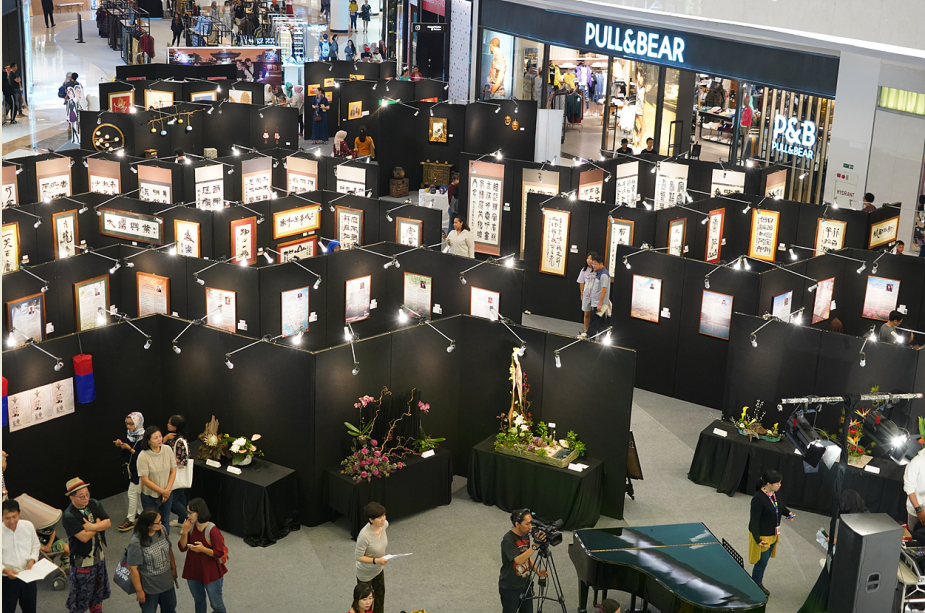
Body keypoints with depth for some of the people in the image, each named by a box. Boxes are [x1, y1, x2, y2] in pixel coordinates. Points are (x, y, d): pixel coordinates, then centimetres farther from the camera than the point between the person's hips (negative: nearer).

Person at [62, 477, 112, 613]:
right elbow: (84, 537, -28)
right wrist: (98, 523, -15)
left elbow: (108, 523, -11)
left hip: (99, 556, 6)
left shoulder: (94, 504, -6)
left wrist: (92, 526, -25)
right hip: (82, 560, -6)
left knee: (98, 591, 24)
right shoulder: (69, 516, -25)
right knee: (81, 594, 8)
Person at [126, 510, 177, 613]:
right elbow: (133, 568, -20)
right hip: (149, 588, -5)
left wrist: (174, 568, 14)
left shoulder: (162, 529, -14)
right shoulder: (136, 543, -30)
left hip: (167, 582, 5)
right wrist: (139, 590, -13)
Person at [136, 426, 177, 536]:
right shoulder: (144, 456, -21)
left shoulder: (167, 450, -9)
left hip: (167, 493, 4)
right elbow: (145, 480, -18)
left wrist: (167, 490, -11)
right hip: (150, 496, -4)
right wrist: (162, 491, -15)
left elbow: (173, 471, -2)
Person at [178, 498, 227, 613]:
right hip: (193, 571, 6)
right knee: (198, 599, 25)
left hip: (211, 573, -6)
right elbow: (182, 548, -3)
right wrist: (185, 532, -17)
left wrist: (203, 549, -27)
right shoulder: (190, 526, -5)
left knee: (216, 603, 7)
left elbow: (220, 553, -19)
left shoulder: (212, 530, -23)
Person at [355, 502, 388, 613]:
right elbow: (359, 557, -27)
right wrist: (376, 560, -37)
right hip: (366, 573, -6)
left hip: (379, 569, 6)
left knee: (380, 593, 27)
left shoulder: (384, 524, -21)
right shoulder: (365, 535, -40)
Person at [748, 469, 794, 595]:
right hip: (761, 536, -7)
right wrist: (757, 539, -29)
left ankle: (759, 584, 41)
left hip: (773, 535, 7)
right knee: (761, 562, 6)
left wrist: (788, 513, -7)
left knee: (764, 561, 22)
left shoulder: (776, 493, -6)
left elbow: (781, 506, 15)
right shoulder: (758, 498, -30)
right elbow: (754, 520, -26)